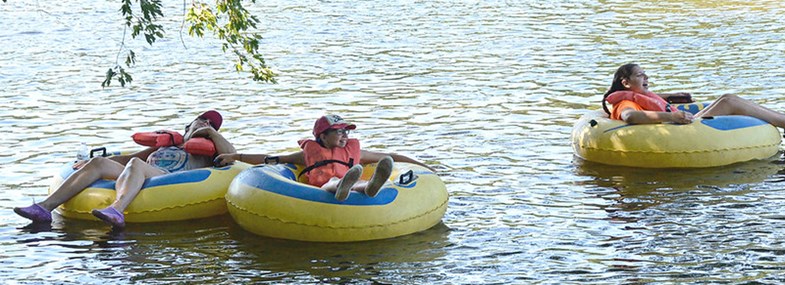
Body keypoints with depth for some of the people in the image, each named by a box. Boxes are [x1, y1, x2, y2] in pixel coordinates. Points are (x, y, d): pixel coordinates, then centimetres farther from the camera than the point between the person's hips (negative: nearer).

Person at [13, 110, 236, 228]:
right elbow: (128, 157, 40)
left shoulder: (204, 154, 29)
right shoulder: (166, 144, 42)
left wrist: (211, 132, 15)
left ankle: (116, 211, -66)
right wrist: (102, 161, 30)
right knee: (98, 163, -15)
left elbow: (231, 155, 10)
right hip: (140, 181, 5)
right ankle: (45, 208, -30)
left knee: (136, 165, -35)